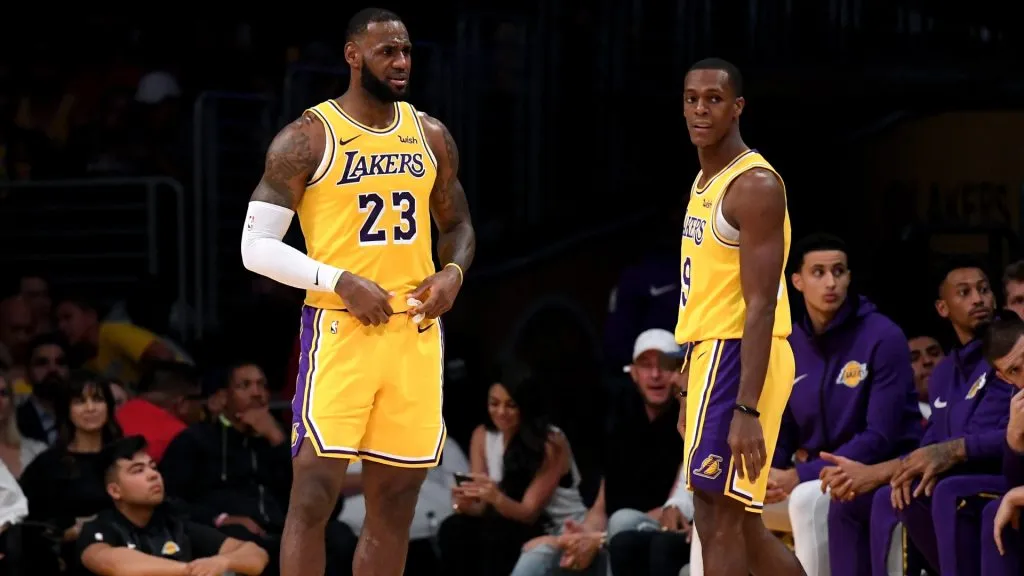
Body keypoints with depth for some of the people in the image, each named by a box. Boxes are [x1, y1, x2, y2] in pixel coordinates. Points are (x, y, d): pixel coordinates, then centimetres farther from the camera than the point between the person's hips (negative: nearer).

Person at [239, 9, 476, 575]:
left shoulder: (430, 136, 11)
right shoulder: (308, 138, -6)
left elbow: (457, 224, 23)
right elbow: (256, 247, -8)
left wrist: (453, 272, 0)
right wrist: (342, 282, -18)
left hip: (415, 330, 5)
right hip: (340, 330, -5)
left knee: (395, 503, 8)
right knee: (314, 495, -8)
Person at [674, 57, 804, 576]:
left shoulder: (755, 185, -14)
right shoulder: (704, 183, 16)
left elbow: (761, 306, -20)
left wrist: (746, 409, -26)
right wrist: (690, 394, 22)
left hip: (740, 357, -10)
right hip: (708, 355, 10)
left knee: (718, 522, -9)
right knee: (741, 526, 12)